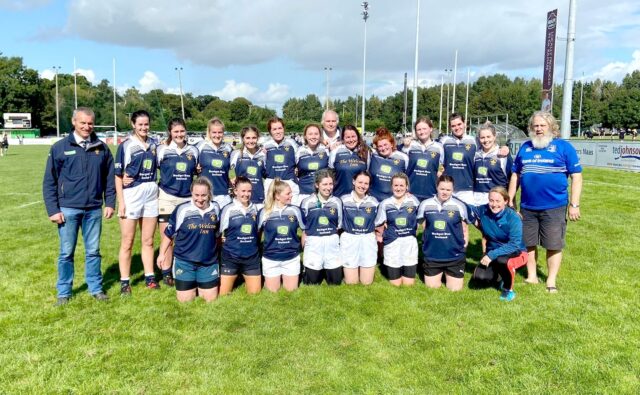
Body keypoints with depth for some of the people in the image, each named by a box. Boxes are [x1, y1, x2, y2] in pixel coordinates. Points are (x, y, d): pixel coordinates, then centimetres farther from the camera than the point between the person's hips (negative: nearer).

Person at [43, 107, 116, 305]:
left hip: (94, 209, 2)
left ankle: (96, 288, 23)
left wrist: (110, 203, 3)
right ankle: (64, 292, 21)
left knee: (93, 251, 11)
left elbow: (109, 178, 9)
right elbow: (49, 182, -1)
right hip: (68, 209, -2)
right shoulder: (60, 148, -2)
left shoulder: (101, 148, 4)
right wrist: (53, 209, -6)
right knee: (66, 253, 8)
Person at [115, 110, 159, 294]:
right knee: (127, 242, 3)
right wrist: (121, 202, -13)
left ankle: (150, 277, 21)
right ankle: (124, 282, 12)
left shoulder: (153, 144, 7)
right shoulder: (126, 145, -6)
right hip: (131, 195, -4)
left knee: (148, 241, 12)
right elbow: (118, 176, -7)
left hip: (151, 195, 4)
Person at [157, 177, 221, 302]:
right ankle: (192, 285, 32)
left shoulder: (216, 208, -2)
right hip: (184, 261, -2)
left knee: (211, 298, 4)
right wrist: (162, 253, -3)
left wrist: (217, 252, 18)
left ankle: (198, 286, 34)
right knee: (185, 299, 1)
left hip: (209, 262, 2)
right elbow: (169, 233, -1)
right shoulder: (182, 209, -13)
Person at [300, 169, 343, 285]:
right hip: (313, 243, -1)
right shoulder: (307, 202, -4)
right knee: (312, 282, 8)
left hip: (332, 243, 2)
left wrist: (333, 239, 7)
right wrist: (304, 245, 2)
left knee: (336, 281, 10)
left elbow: (339, 225, 10)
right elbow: (303, 227, 2)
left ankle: (326, 270, 39)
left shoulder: (337, 202, 1)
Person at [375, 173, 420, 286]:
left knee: (409, 284, 7)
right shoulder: (385, 203, -1)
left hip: (410, 243, 0)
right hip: (392, 244, 0)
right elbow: (378, 224, 5)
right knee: (395, 284, 9)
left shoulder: (414, 201, 0)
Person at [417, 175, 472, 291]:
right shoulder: (425, 204, -4)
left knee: (455, 288, 7)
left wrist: (464, 244, -2)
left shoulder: (460, 206, -9)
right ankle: (441, 273, 42)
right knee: (432, 287, 10)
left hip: (455, 255, -1)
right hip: (431, 254, 1)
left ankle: (449, 274, 38)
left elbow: (465, 228, 4)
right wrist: (427, 241, 7)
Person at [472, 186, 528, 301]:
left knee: (502, 260, -38)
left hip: (516, 252, -4)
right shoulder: (483, 210, -13)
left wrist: (492, 255, -35)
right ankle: (497, 272, 19)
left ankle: (508, 289, -7)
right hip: (492, 252, 4)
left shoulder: (513, 218, -24)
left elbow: (514, 245, -28)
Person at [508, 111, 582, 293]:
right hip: (527, 207, 4)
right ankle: (531, 276, 27)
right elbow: (515, 175, 14)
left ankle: (551, 281, 17)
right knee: (528, 244, 12)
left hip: (554, 207, -3)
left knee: (554, 245, 4)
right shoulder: (525, 147, 10)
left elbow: (576, 176, -3)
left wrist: (574, 204, -8)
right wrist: (510, 201, 10)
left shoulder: (564, 147, -1)